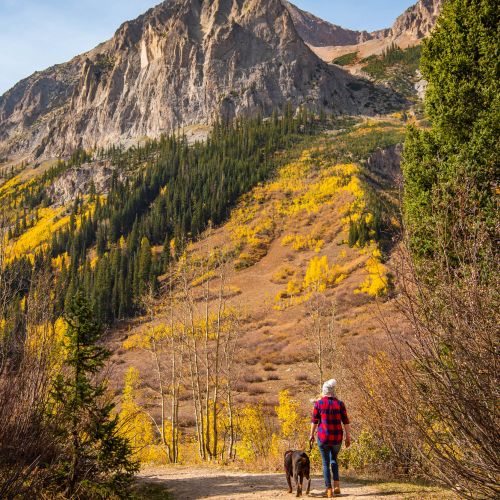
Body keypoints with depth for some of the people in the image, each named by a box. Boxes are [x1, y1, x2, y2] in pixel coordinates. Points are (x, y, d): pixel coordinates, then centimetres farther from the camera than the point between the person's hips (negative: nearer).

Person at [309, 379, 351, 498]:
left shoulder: (318, 403, -5)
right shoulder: (340, 403, -1)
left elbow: (314, 421, -3)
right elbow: (346, 422, -2)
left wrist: (311, 435, 9)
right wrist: (348, 437, 5)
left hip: (323, 437, -2)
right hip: (337, 437, 2)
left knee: (326, 463, 11)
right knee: (333, 459, 26)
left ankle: (329, 490, 6)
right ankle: (336, 485, 11)